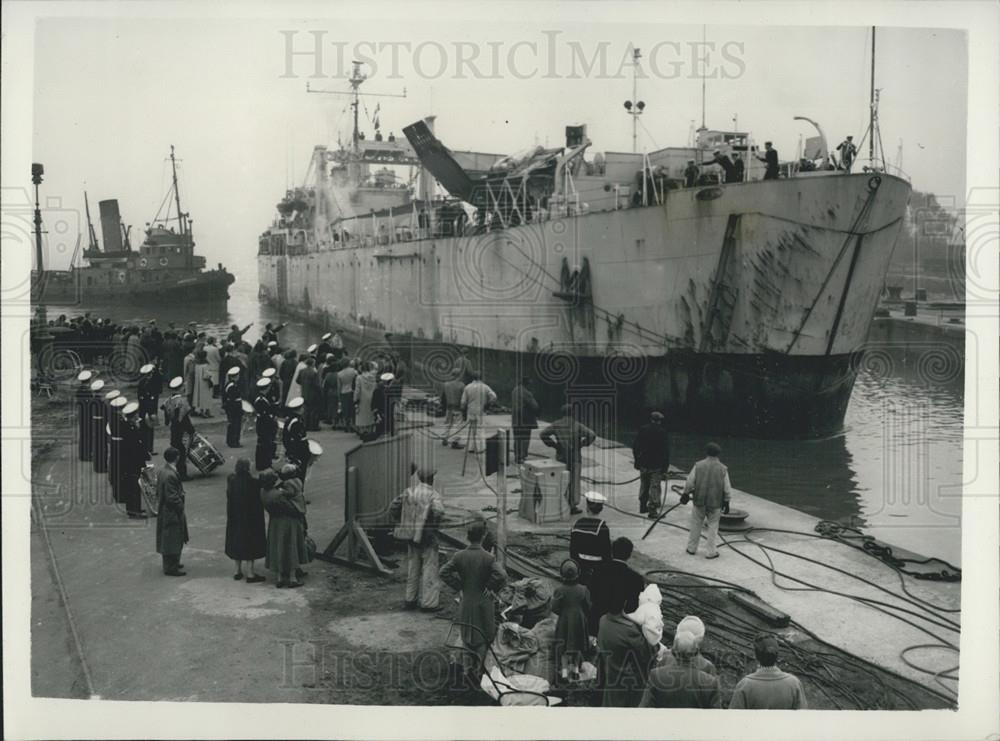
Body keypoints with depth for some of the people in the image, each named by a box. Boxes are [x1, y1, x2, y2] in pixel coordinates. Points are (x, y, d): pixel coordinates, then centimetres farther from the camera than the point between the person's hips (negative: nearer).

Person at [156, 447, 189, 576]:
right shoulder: (170, 475, -26)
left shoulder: (163, 471, 5)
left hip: (165, 511, 10)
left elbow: (158, 492, 14)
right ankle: (171, 568, 10)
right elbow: (172, 497, -25)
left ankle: (169, 564, 33)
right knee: (173, 540, 1)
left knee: (167, 540, 21)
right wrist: (181, 507, -12)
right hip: (172, 512, -10)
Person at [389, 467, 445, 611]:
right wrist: (434, 526, -12)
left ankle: (410, 599, 23)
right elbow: (438, 511, -29)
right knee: (429, 568, 2)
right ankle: (429, 602, 4)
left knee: (413, 568, 17)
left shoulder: (408, 492, 5)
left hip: (411, 536, 6)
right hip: (427, 536, -6)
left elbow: (393, 508, 5)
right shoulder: (433, 494, -11)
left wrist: (403, 524, 13)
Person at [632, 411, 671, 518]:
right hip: (657, 465, -4)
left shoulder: (642, 430, 1)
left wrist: (637, 462, 16)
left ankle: (643, 507, 29)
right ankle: (653, 511, 2)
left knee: (644, 486, 19)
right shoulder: (663, 433, -9)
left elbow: (635, 448, 6)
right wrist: (664, 469, -5)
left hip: (643, 464, 4)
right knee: (655, 487, 2)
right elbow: (666, 452, -10)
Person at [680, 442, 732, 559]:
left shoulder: (698, 465, -4)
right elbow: (727, 489, -1)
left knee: (696, 525, 13)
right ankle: (711, 552, 9)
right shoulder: (723, 469, -4)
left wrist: (686, 493, 12)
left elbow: (690, 482, -3)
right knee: (713, 526, 9)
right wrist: (726, 502, 10)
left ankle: (692, 548, 23)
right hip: (715, 503, -1)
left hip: (699, 501, 1)